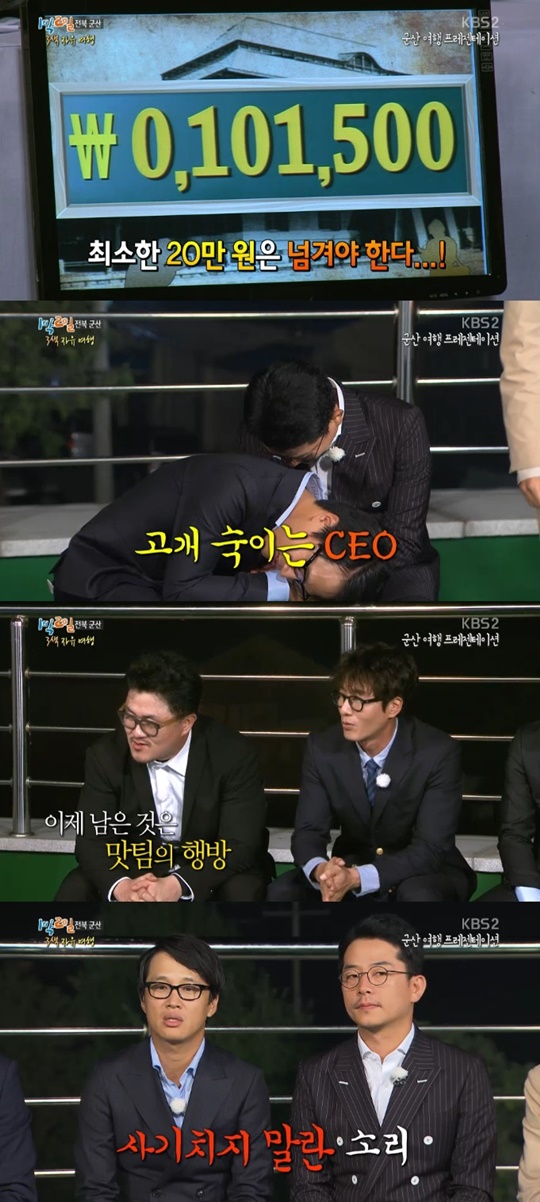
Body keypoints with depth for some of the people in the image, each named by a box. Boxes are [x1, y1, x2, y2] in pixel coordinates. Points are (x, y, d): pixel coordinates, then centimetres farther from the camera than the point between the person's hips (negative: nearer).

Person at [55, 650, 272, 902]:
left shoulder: (232, 756, -21)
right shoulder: (107, 755, -14)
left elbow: (239, 846, -24)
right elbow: (92, 839, -14)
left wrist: (177, 886, -41)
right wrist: (120, 886, -38)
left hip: (213, 873, -2)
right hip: (136, 869, 2)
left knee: (241, 894, -34)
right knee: (73, 893, -22)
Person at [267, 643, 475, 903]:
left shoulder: (437, 753, -22)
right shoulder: (323, 748, -10)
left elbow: (430, 849, -26)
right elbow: (308, 830, -9)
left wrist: (357, 878, -41)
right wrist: (320, 870, -36)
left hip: (425, 876, -4)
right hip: (352, 872, 4)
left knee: (418, 897, -38)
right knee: (282, 893, -22)